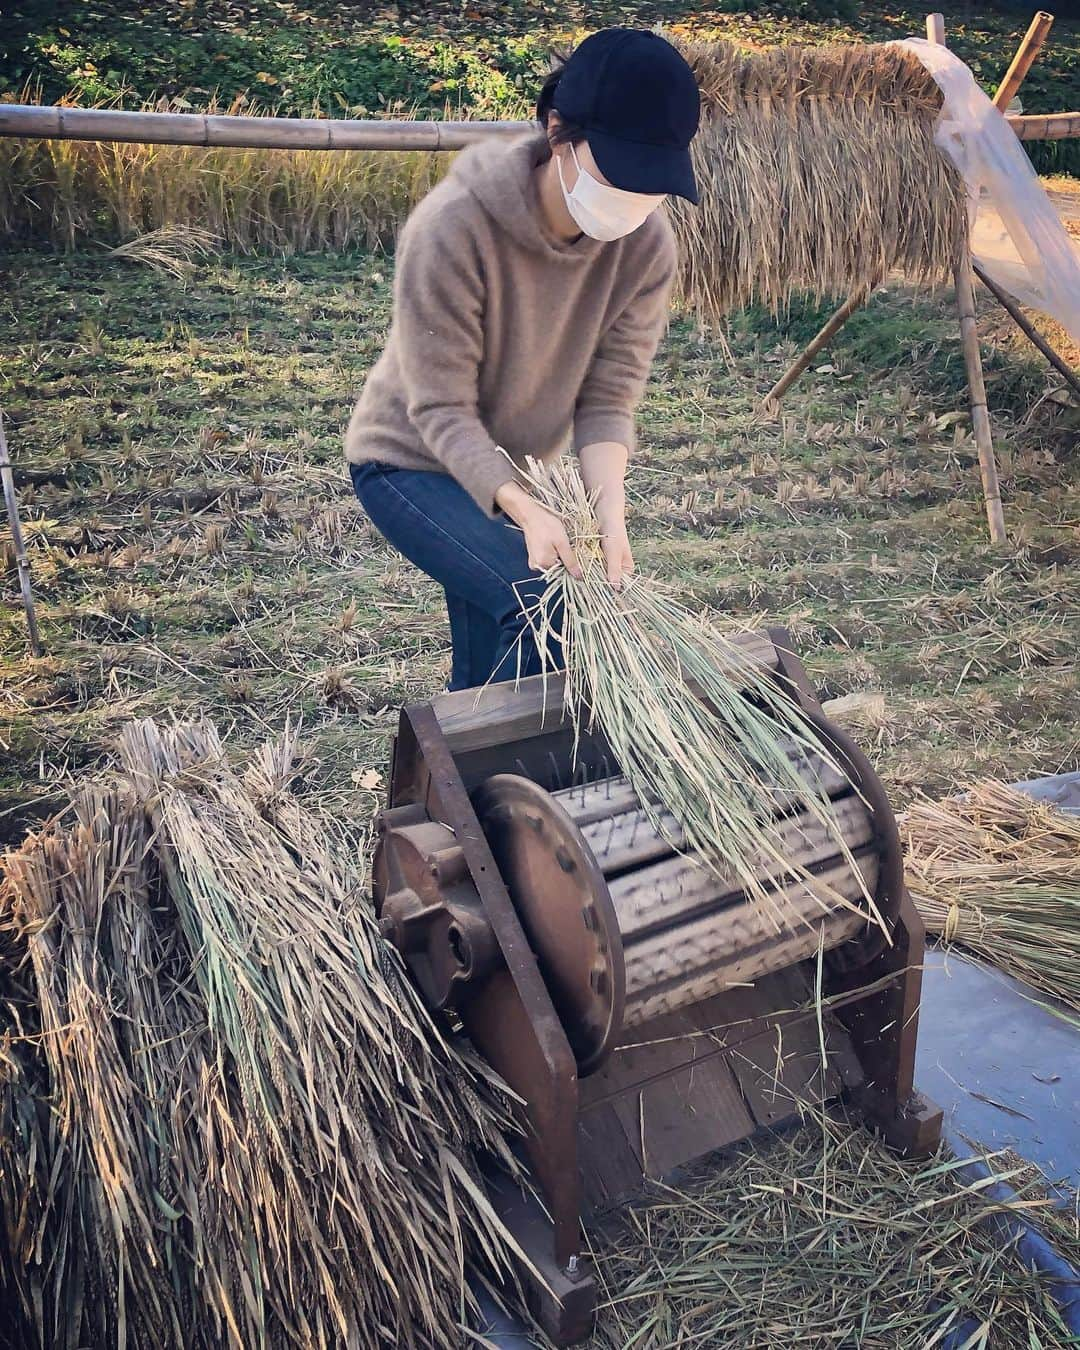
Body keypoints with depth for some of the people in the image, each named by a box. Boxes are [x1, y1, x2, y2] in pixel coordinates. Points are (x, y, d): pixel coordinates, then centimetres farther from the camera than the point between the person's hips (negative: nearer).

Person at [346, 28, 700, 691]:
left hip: (512, 473, 5)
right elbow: (440, 409, -27)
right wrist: (525, 510, -39)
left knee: (484, 672, 13)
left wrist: (608, 504, -30)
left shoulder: (648, 243, -16)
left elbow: (608, 395, -13)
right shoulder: (454, 228, -30)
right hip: (413, 462, -5)